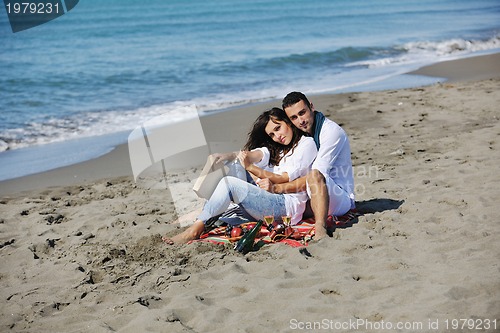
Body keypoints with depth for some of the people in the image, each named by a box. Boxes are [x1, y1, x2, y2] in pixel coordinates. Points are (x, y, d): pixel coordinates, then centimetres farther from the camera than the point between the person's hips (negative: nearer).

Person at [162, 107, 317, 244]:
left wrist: (251, 167, -17)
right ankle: (204, 215, -6)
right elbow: (257, 154, 2)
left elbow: (285, 179, -9)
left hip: (288, 205, -8)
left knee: (229, 183, -22)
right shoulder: (276, 148, 25)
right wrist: (229, 155, -18)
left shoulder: (307, 144, 3)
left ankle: (196, 229, -21)